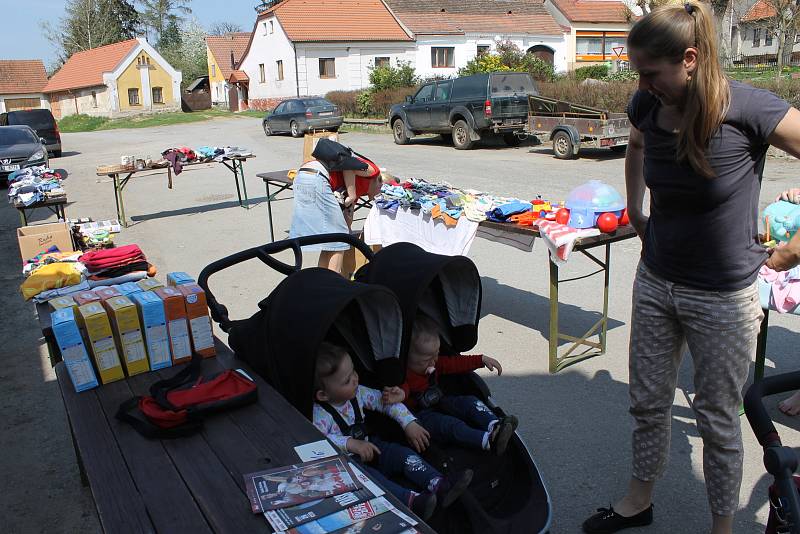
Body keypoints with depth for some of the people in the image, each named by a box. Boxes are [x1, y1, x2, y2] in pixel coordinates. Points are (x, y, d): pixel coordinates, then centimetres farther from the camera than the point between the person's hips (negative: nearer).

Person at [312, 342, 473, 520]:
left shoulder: (357, 393, -4)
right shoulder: (318, 415, -24)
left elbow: (384, 400, 3)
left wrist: (409, 423, -4)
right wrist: (350, 443, -42)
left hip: (368, 448, 7)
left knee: (403, 453, -12)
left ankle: (440, 486, -25)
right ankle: (411, 500, -46)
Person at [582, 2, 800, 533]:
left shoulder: (749, 109, -21)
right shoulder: (647, 106, -6)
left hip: (724, 296, -5)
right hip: (656, 282, 5)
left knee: (717, 418, 11)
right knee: (648, 402, 18)